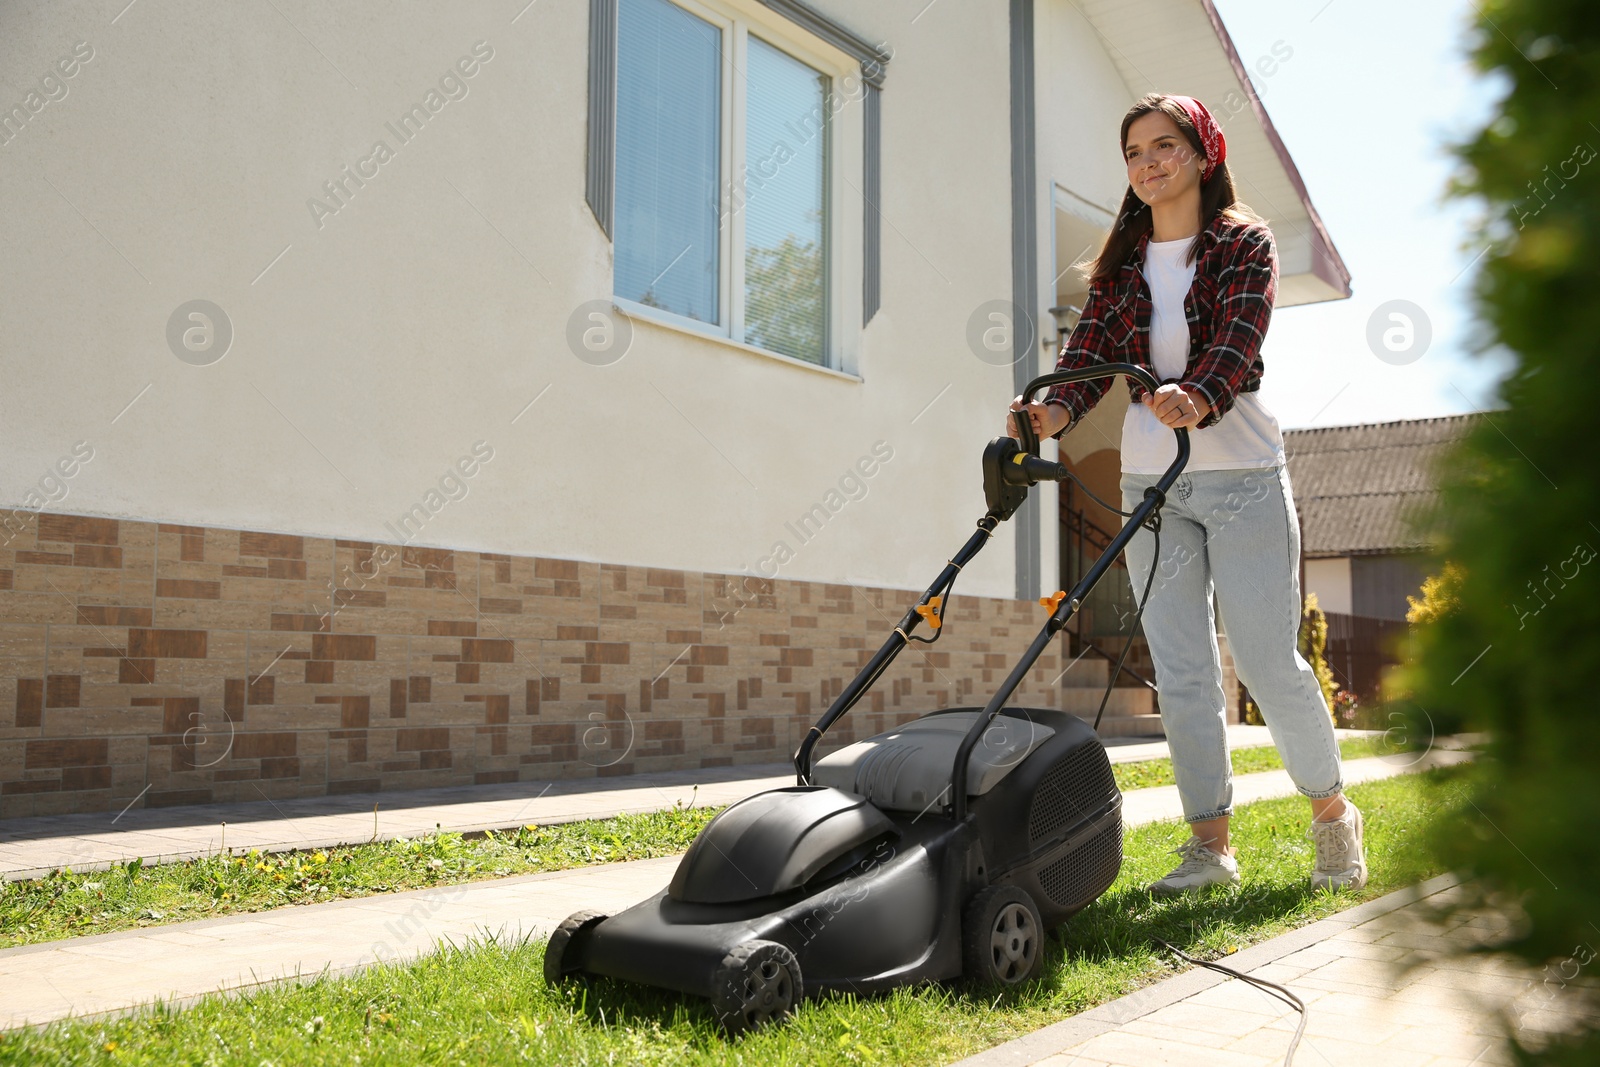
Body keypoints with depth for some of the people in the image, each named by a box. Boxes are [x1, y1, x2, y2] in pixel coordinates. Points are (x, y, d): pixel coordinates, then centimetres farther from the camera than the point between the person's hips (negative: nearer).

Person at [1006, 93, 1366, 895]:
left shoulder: (1244, 243, 1)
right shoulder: (1121, 261, 12)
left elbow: (1239, 339, -17)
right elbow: (1091, 351, -1)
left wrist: (1196, 397, -38)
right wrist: (1054, 413, -22)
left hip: (1241, 475, -4)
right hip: (1149, 479, 4)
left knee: (1268, 660, -2)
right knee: (1181, 672, 3)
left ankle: (1332, 813, 20)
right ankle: (1210, 842, 13)